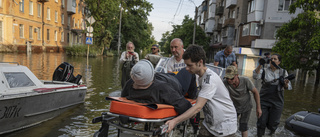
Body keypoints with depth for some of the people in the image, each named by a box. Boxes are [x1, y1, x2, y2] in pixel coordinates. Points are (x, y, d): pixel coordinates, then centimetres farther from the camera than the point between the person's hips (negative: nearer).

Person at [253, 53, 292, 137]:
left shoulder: (283, 72, 4)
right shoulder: (264, 70, -1)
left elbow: (288, 87, 0)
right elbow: (256, 77, -19)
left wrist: (286, 84, -23)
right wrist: (260, 65, -26)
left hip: (277, 101, 1)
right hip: (264, 99, -1)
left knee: (272, 123, 8)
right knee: (261, 122, 2)